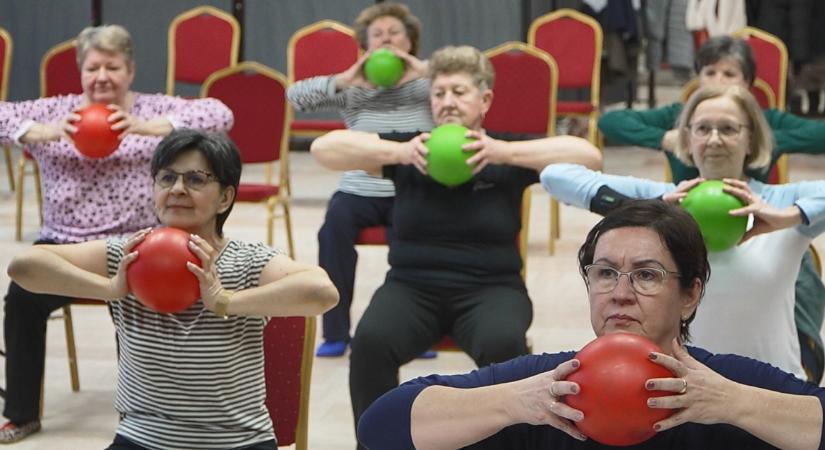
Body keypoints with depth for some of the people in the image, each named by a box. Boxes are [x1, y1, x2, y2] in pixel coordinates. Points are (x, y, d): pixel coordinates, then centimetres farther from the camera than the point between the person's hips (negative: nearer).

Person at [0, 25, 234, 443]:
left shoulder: (155, 109, 3)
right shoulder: (55, 110, 9)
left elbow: (220, 114, -12)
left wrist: (147, 126, -27)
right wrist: (44, 133, -25)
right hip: (64, 244, 2)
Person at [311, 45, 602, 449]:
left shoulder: (508, 158, 3)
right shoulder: (410, 150, 5)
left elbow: (589, 156, -10)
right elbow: (324, 148, -3)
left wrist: (505, 152, -19)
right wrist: (398, 152, -17)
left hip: (490, 288, -1)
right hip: (412, 285, 1)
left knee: (503, 344, -34)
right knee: (370, 341, -29)